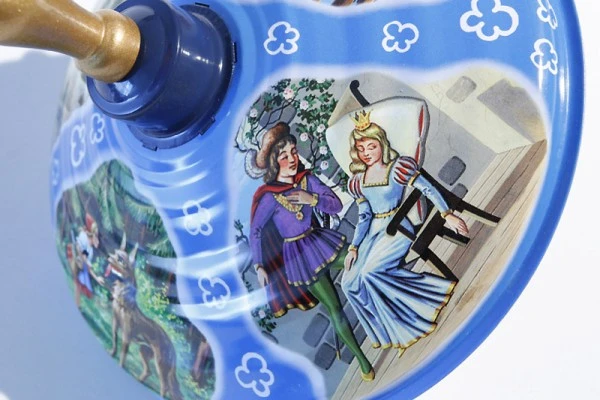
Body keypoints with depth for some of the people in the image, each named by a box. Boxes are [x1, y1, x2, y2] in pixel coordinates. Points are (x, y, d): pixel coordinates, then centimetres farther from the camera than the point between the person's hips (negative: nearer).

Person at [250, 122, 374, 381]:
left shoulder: (306, 179, -4)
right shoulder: (269, 196, -19)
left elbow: (337, 206, -4)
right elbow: (255, 231, -15)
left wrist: (313, 199, -21)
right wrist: (259, 266, -18)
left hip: (320, 241, 6)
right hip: (298, 255, -5)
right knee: (334, 307, -1)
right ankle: (361, 359, 12)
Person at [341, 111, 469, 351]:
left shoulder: (397, 168, -8)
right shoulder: (358, 180, 8)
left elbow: (428, 189, -10)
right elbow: (364, 216, 9)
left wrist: (447, 215, -19)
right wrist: (354, 247, 2)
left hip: (397, 228, -6)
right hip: (373, 232, 7)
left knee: (370, 272, -27)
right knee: (350, 283, -4)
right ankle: (390, 330, 9)